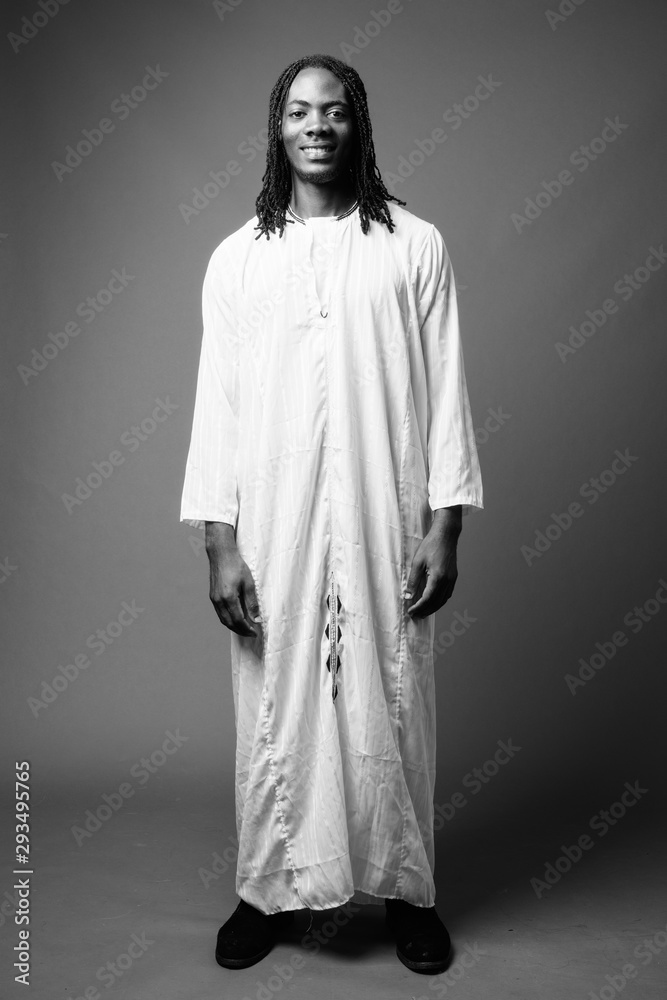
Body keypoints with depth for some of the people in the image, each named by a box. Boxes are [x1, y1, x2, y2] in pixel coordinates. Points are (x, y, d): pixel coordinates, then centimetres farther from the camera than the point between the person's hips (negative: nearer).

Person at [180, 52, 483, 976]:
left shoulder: (415, 246, 3)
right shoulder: (237, 258, 6)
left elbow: (446, 392, 1)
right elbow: (216, 402, 3)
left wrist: (445, 527, -5)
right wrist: (220, 543, -4)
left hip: (384, 522, -1)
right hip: (273, 526, 1)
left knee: (389, 702, 8)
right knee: (276, 702, 8)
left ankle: (405, 885, 27)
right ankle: (272, 886, 28)